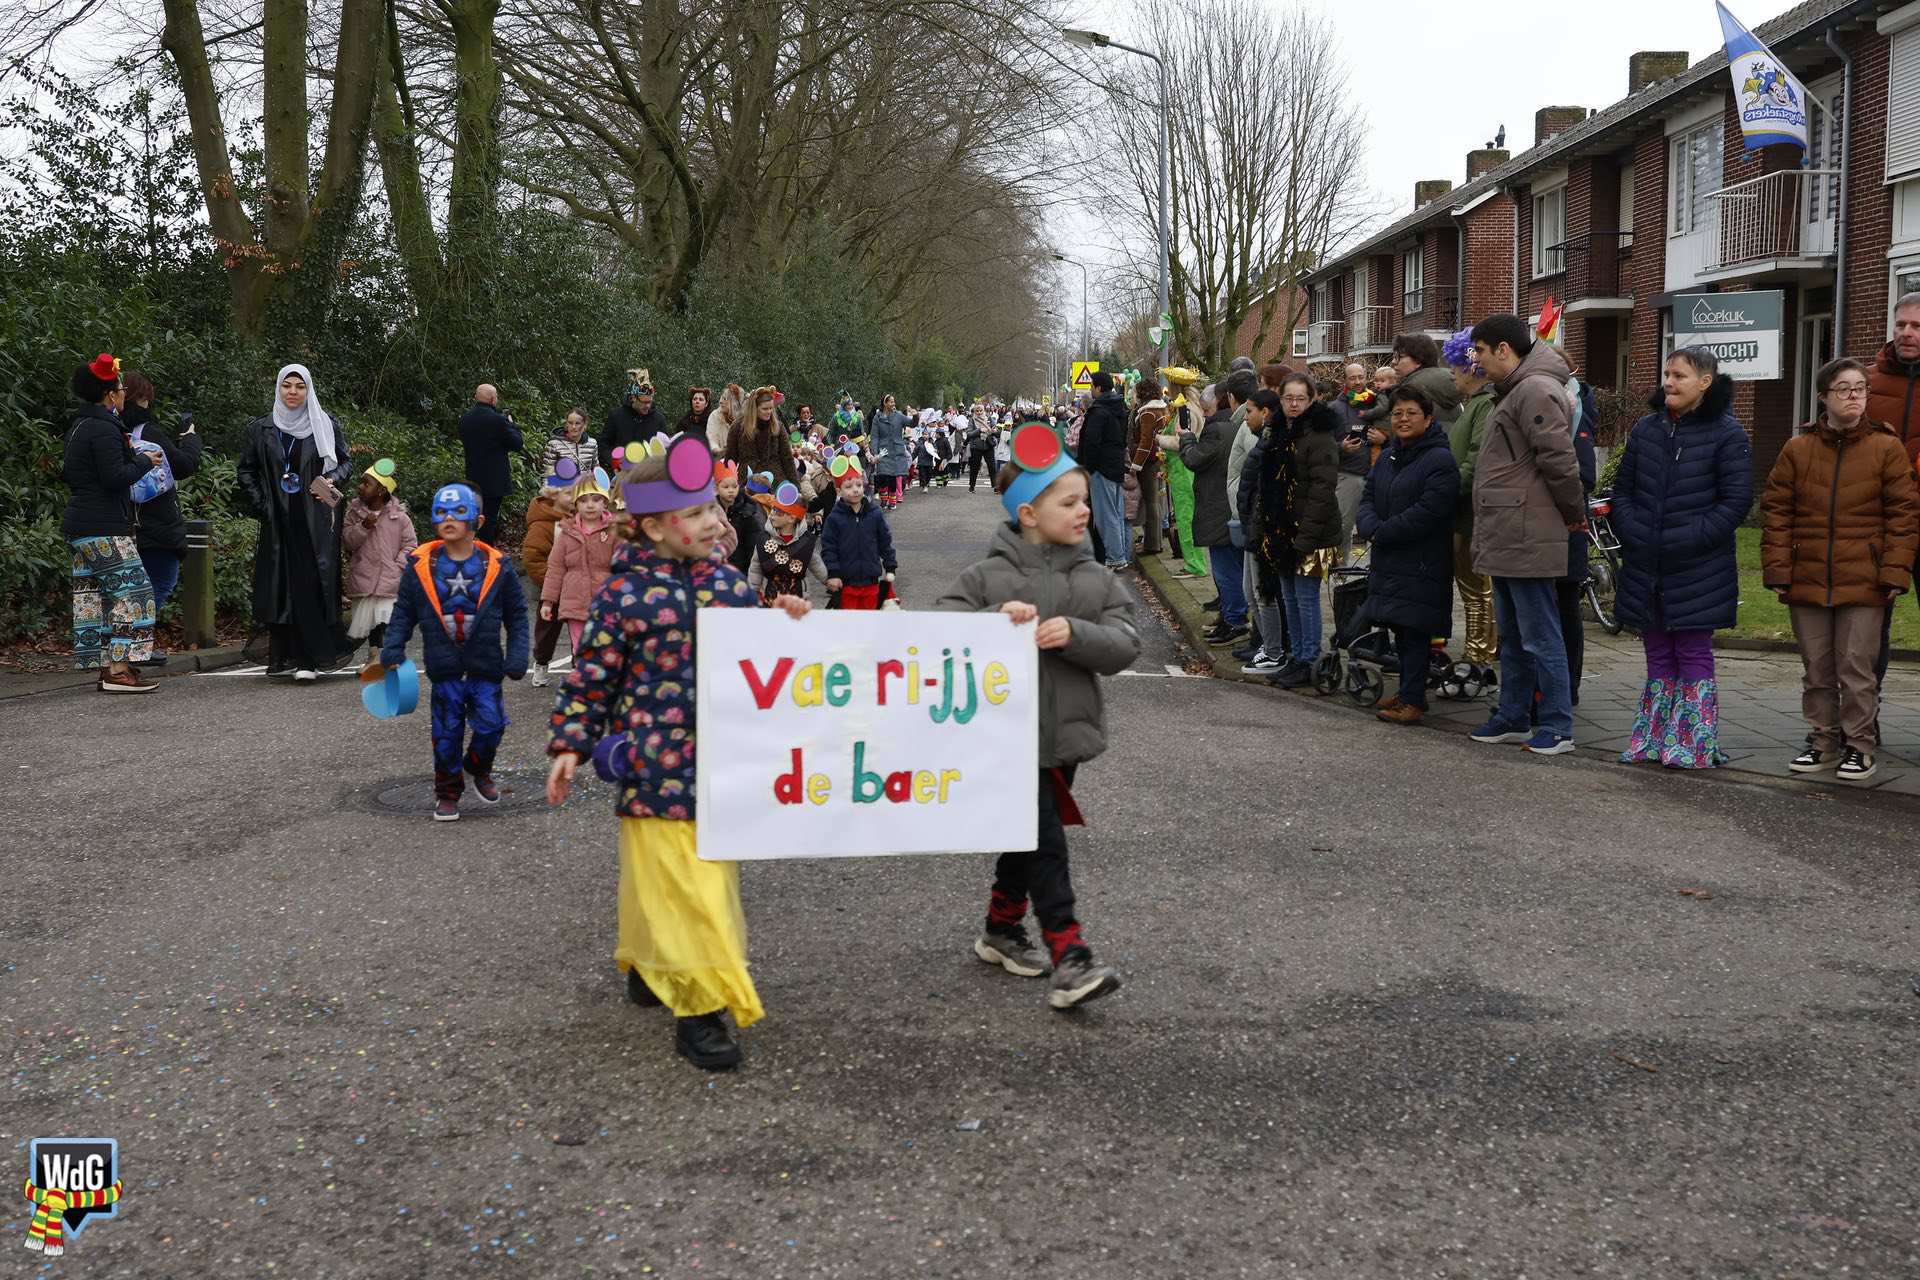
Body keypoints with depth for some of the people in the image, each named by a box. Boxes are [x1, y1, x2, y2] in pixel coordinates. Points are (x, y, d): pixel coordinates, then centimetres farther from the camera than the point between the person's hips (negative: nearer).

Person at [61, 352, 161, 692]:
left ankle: (105, 668, 12)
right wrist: (143, 461, -5)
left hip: (81, 528, 10)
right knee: (132, 591, -9)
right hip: (104, 528, -10)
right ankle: (119, 669, -12)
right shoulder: (104, 429, -15)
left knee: (93, 595, 9)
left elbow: (66, 472, 25)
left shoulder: (79, 426, 16)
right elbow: (116, 478, -21)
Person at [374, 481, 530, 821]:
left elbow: (517, 615, 4)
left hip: (485, 666, 0)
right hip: (444, 668, 0)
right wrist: (391, 652, -3)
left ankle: (479, 769, 27)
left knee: (490, 724, -4)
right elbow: (403, 613, 7)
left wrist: (517, 658, -4)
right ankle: (448, 793, 21)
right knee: (447, 732, 6)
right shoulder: (420, 566, 0)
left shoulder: (497, 567, -1)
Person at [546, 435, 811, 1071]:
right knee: (678, 883, -5)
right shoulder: (624, 594, -8)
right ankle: (700, 1009, 3)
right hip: (657, 767, -6)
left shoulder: (728, 581, 7)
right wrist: (570, 745, -9)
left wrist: (786, 624, -1)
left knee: (711, 873, 15)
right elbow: (592, 676, -4)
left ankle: (648, 964, 37)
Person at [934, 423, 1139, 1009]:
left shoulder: (1098, 582, 4)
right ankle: (1068, 956, -8)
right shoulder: (988, 577, -5)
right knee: (1044, 841, -9)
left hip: (1066, 734, 5)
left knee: (1030, 838, 18)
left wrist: (1074, 633, -23)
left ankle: (1002, 929, 36)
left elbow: (1124, 645, -6)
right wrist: (994, 620, -27)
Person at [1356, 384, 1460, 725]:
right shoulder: (1387, 458, 16)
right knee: (1400, 631, 14)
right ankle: (1408, 692, 25)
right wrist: (1371, 527, -10)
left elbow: (1428, 511, -20)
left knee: (1415, 631, -8)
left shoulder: (1440, 460, -11)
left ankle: (1413, 700, -5)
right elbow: (1367, 500, 12)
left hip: (1422, 564, -8)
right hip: (1388, 562, 8)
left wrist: (1382, 533, -15)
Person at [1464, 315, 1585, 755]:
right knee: (1512, 637, 17)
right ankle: (1513, 718, 26)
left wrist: (1573, 513, -9)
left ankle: (1557, 727, 2)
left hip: (1526, 538, -11)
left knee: (1540, 637, -4)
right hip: (1506, 537, 11)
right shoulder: (1512, 392, 19)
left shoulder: (1536, 390, -16)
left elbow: (1559, 459, -21)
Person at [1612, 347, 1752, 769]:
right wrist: (1630, 533, -2)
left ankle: (1694, 745, 9)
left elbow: (1736, 501, -10)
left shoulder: (1727, 434, -7)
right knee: (1658, 656, 12)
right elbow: (1623, 489, 13)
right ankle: (1653, 741, 20)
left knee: (1693, 655, 2)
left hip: (1697, 571, -5)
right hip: (1645, 567, 5)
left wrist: (1689, 539, -17)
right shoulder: (1645, 429, 9)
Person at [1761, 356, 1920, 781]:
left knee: (1856, 667, 1)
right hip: (1807, 581, 2)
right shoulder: (1797, 449, 5)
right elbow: (1775, 511, 6)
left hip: (1863, 583, -2)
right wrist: (1777, 569, 0)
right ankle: (1824, 743, 23)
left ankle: (1860, 747, 14)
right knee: (1816, 668, 10)